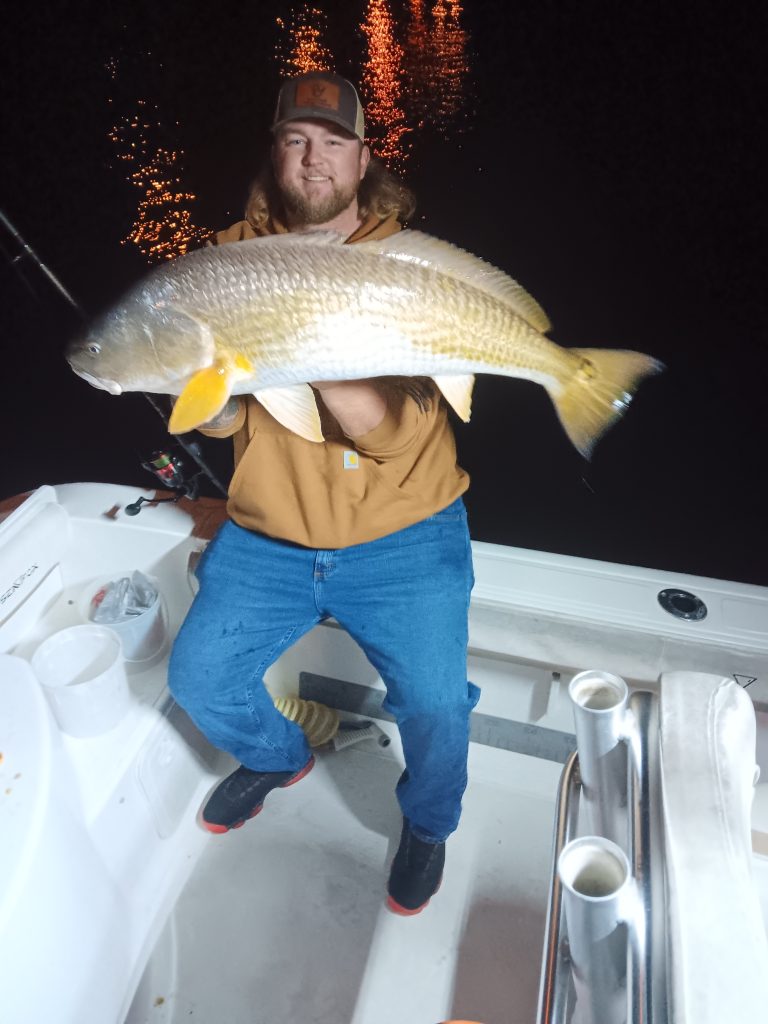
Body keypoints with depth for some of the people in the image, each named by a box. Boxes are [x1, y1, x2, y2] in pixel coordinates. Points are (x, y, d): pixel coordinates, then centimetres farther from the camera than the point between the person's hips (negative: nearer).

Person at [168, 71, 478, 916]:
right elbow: (218, 422, -3)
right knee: (199, 678, 1)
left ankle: (428, 825, 26)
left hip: (403, 538, -2)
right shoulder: (234, 254, 2)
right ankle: (278, 756, 37)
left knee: (434, 704, -11)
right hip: (266, 537, 3)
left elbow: (393, 431, -18)